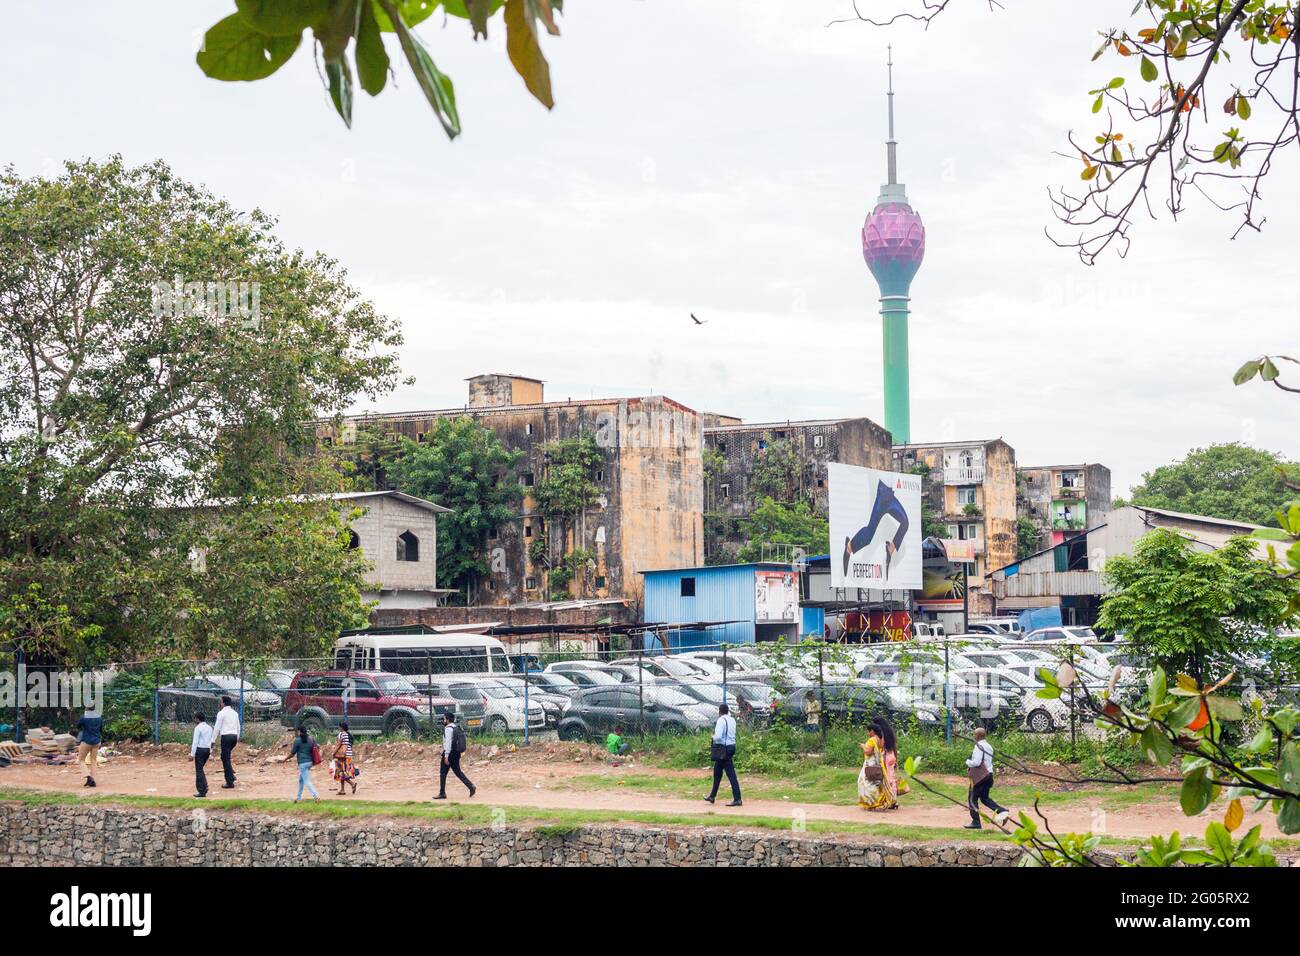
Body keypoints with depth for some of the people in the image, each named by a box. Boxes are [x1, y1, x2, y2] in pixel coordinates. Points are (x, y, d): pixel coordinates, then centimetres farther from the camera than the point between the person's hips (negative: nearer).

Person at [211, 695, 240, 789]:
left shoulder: (221, 713, -7)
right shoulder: (235, 713, 14)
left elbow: (217, 727, -8)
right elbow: (238, 727, 18)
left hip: (226, 736, -7)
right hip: (234, 736, 7)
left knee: (226, 759, -1)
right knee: (226, 756, 24)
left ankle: (230, 782, -1)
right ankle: (231, 775, 13)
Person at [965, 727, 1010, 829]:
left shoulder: (979, 746, -15)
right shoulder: (989, 746, 15)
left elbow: (976, 762, -22)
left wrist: (968, 762, -2)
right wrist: (971, 767, 19)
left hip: (980, 776, -9)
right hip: (989, 774, 9)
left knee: (972, 798, 1)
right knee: (985, 798, 17)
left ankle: (975, 822, 1)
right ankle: (1002, 811, 1)